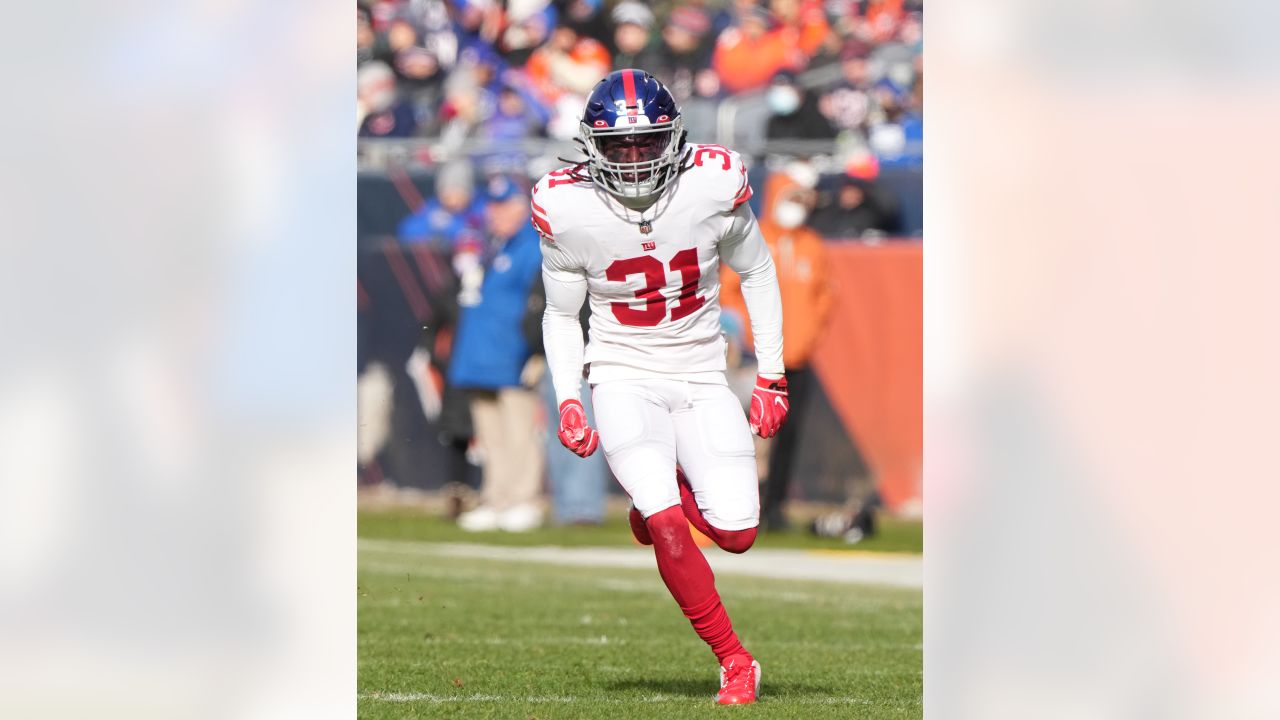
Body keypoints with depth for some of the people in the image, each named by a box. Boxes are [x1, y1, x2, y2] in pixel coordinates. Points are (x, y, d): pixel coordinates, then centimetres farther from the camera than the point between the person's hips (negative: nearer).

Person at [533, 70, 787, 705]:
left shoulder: (713, 186, -12)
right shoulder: (568, 211, -13)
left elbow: (756, 273, 5)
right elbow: (561, 314, 4)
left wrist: (771, 378, 4)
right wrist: (568, 402, -7)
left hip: (701, 378, 2)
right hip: (624, 381, -2)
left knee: (735, 533, -10)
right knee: (667, 528, -21)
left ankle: (659, 497, 24)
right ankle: (735, 663, -6)